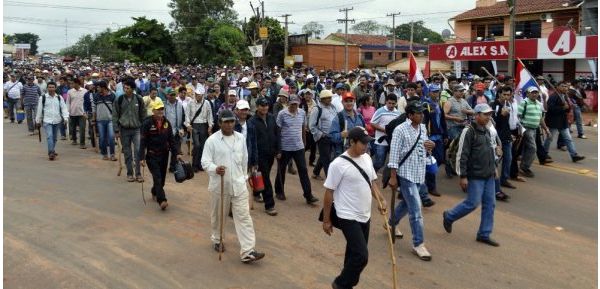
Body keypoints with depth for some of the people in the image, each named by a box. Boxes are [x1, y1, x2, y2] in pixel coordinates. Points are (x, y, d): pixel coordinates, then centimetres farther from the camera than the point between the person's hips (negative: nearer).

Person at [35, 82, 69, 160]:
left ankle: (52, 151, 32)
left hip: (57, 121, 3)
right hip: (47, 121, -3)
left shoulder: (59, 98, 6)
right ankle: (51, 152, -19)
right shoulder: (43, 98, 1)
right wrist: (38, 121, 7)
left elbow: (64, 108, 1)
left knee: (54, 137, 14)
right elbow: (39, 110, 5)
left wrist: (65, 118, -14)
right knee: (49, 136, -17)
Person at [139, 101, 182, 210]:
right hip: (152, 155, -5)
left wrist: (177, 153, -1)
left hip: (164, 154, 5)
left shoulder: (167, 123, 3)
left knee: (162, 177, 14)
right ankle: (162, 200, -16)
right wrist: (142, 158, -15)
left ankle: (155, 193, 38)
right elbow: (143, 142, -11)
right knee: (157, 177, -12)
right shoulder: (147, 123, -12)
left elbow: (171, 139, 6)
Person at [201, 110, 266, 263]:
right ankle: (217, 240, 41)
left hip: (238, 184, 3)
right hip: (219, 184, -2)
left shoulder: (240, 138, 4)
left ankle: (247, 252, -6)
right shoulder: (212, 140, -9)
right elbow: (205, 161, -11)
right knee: (218, 215, 15)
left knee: (244, 216, -4)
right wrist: (215, 168, -30)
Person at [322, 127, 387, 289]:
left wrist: (381, 200, 0)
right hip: (348, 218, -7)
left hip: (365, 216, 8)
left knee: (354, 254, 16)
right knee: (361, 256, -10)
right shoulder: (338, 164, -18)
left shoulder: (367, 158, 4)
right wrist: (326, 220, -8)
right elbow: (329, 192, -13)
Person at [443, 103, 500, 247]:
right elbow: (462, 155, -17)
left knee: (490, 204, 7)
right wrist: (463, 176, -19)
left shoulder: (487, 131, 12)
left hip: (489, 176, 8)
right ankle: (449, 216, 18)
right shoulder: (469, 131, -14)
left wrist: (493, 169, 18)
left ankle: (484, 234, 17)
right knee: (473, 203, -5)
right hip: (475, 176, -8)